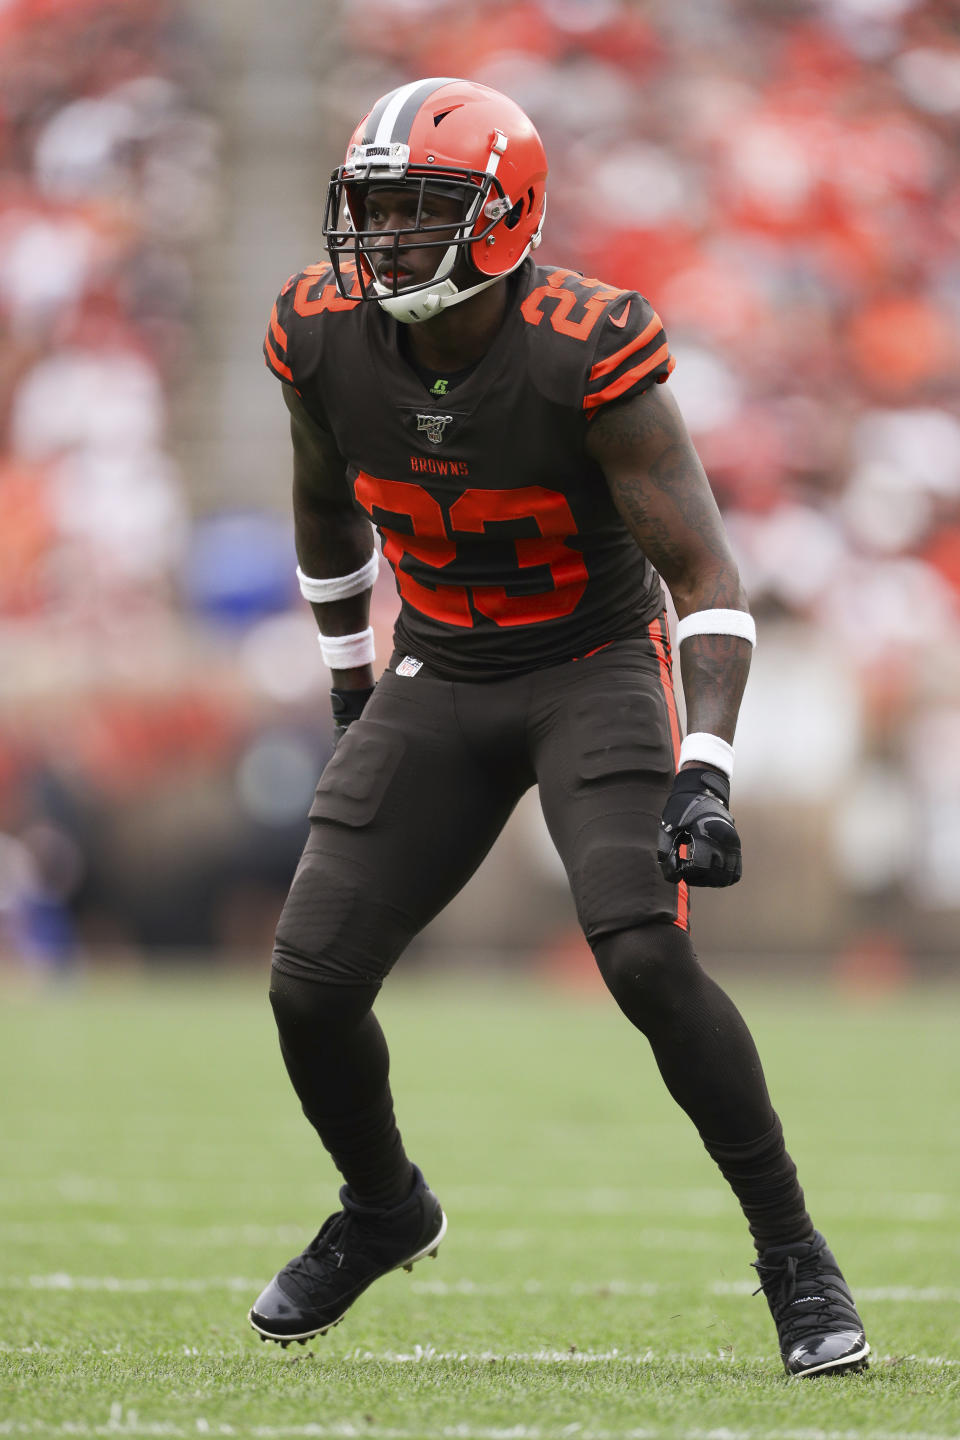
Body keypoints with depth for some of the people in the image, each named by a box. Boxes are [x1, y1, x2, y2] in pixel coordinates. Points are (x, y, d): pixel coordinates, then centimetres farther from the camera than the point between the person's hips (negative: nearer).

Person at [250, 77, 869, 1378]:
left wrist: (708, 772, -33)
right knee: (311, 984, -5)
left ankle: (794, 1255, -9)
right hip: (440, 676, 4)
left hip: (596, 669, -4)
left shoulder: (588, 355, -25)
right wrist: (352, 683, 21)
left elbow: (704, 572, -23)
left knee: (646, 955, -25)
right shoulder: (326, 339, -11)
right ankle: (383, 1211, 26)